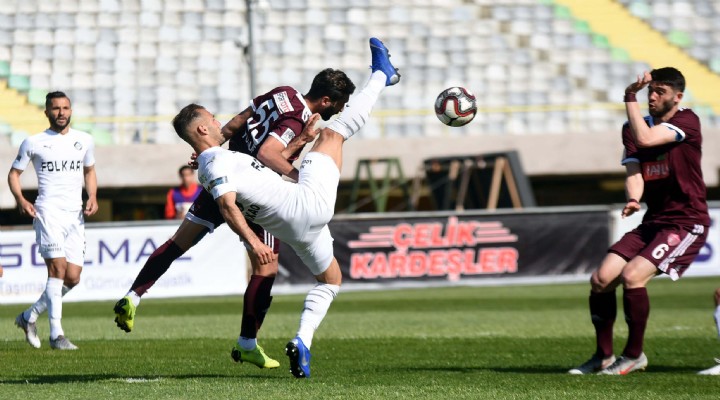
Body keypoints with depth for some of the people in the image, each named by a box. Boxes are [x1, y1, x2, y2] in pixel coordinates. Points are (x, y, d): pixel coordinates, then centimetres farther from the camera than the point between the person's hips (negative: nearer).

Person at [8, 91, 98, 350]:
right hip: (48, 211, -4)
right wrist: (20, 199, -7)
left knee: (72, 278, -1)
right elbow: (14, 173, 10)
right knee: (57, 268, -17)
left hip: (76, 214, 4)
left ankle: (29, 317, 20)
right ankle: (56, 334, -15)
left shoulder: (84, 141, 13)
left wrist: (93, 197, 8)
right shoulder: (33, 143, 3)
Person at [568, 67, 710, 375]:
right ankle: (603, 357, 9)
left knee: (631, 276, -23)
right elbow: (633, 171, -3)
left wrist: (630, 98, -18)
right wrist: (634, 199, -25)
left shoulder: (687, 122, -11)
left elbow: (644, 139, -27)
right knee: (601, 279, -6)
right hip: (653, 222, 7)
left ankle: (634, 356, -6)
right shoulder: (635, 127, 8)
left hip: (687, 223, -7)